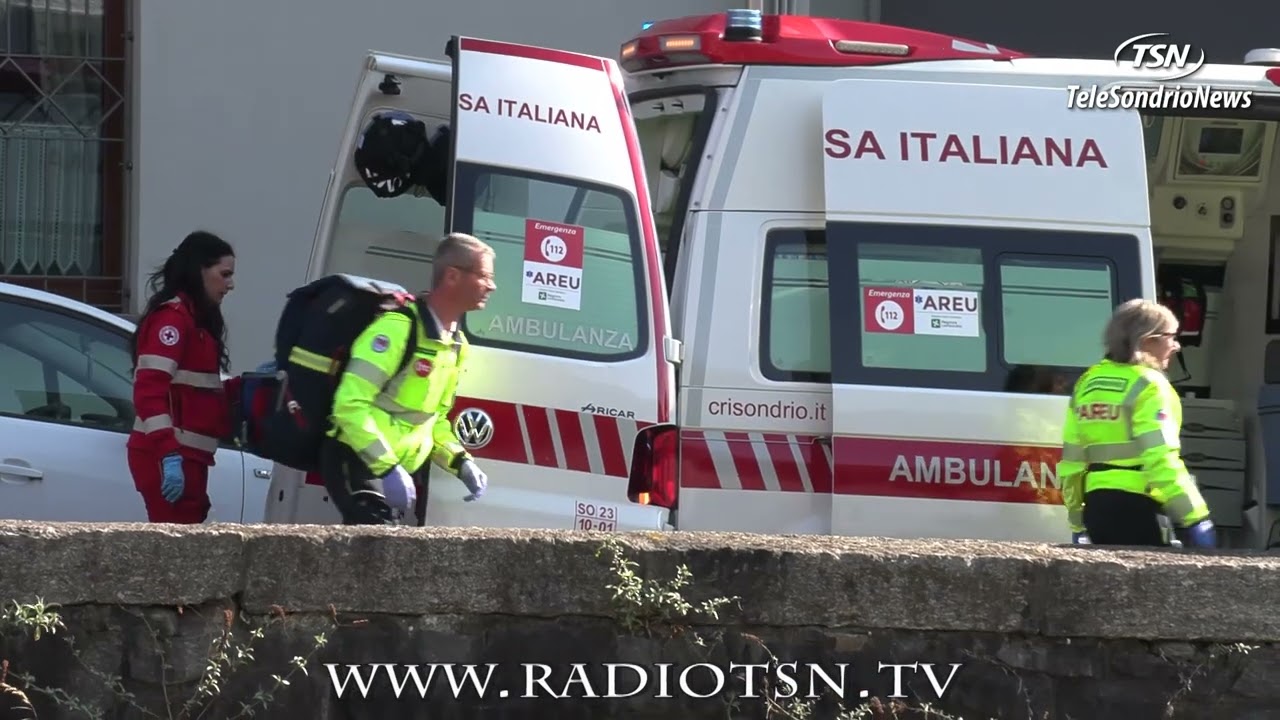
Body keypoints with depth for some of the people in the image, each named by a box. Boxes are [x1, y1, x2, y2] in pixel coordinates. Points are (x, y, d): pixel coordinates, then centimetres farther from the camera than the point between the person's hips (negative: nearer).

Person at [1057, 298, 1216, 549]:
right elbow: (1161, 460, -17)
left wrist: (1077, 521, 22)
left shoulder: (1088, 383, 14)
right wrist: (1195, 516, -16)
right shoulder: (1149, 386, -8)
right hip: (1136, 505, -7)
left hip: (1096, 502, 8)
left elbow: (1071, 461, 15)